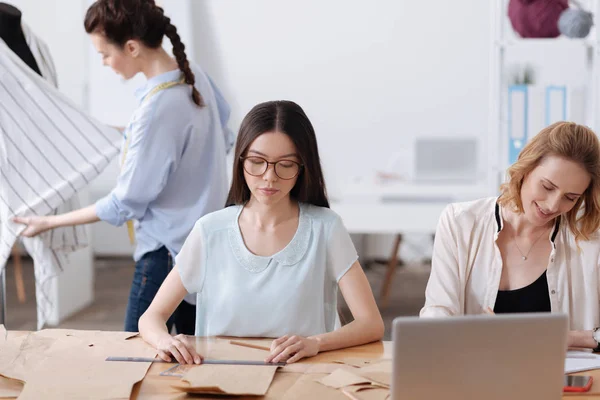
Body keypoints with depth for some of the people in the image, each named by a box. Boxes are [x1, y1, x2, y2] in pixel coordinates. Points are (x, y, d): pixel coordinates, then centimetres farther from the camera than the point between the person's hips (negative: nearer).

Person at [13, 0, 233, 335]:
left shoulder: (157, 110, -26)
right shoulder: (195, 75, -2)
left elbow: (125, 205, -17)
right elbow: (223, 141, 16)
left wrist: (49, 223, -8)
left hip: (168, 250, -9)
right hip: (205, 240, 9)